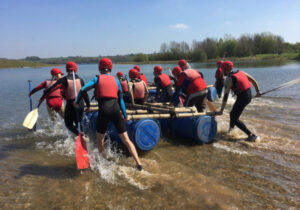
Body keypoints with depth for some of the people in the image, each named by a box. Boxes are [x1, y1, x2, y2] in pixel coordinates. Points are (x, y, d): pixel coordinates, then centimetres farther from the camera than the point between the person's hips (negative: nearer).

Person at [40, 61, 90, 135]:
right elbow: (85, 94, 3)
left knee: (69, 124, 10)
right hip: (81, 104, 4)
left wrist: (42, 97, -2)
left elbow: (50, 89, -11)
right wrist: (88, 105, 10)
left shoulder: (64, 80, -8)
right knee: (78, 122, 21)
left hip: (70, 105, -3)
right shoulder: (80, 79, 1)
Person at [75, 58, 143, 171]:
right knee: (126, 139, 7)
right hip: (116, 110, 2)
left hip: (103, 111, -2)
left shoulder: (97, 79, 8)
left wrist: (77, 102, 13)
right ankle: (138, 163, 2)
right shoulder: (116, 80, 15)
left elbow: (83, 90, -4)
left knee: (100, 140, 19)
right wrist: (125, 115, 23)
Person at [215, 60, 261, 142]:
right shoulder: (240, 72, 9)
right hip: (249, 96, 9)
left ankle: (252, 135, -1)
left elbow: (225, 96, -16)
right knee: (233, 113, 26)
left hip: (242, 98, -9)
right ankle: (231, 128, 46)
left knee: (235, 119, 1)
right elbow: (253, 80, 12)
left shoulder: (229, 79, -12)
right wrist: (257, 91, 24)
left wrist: (221, 111, -15)